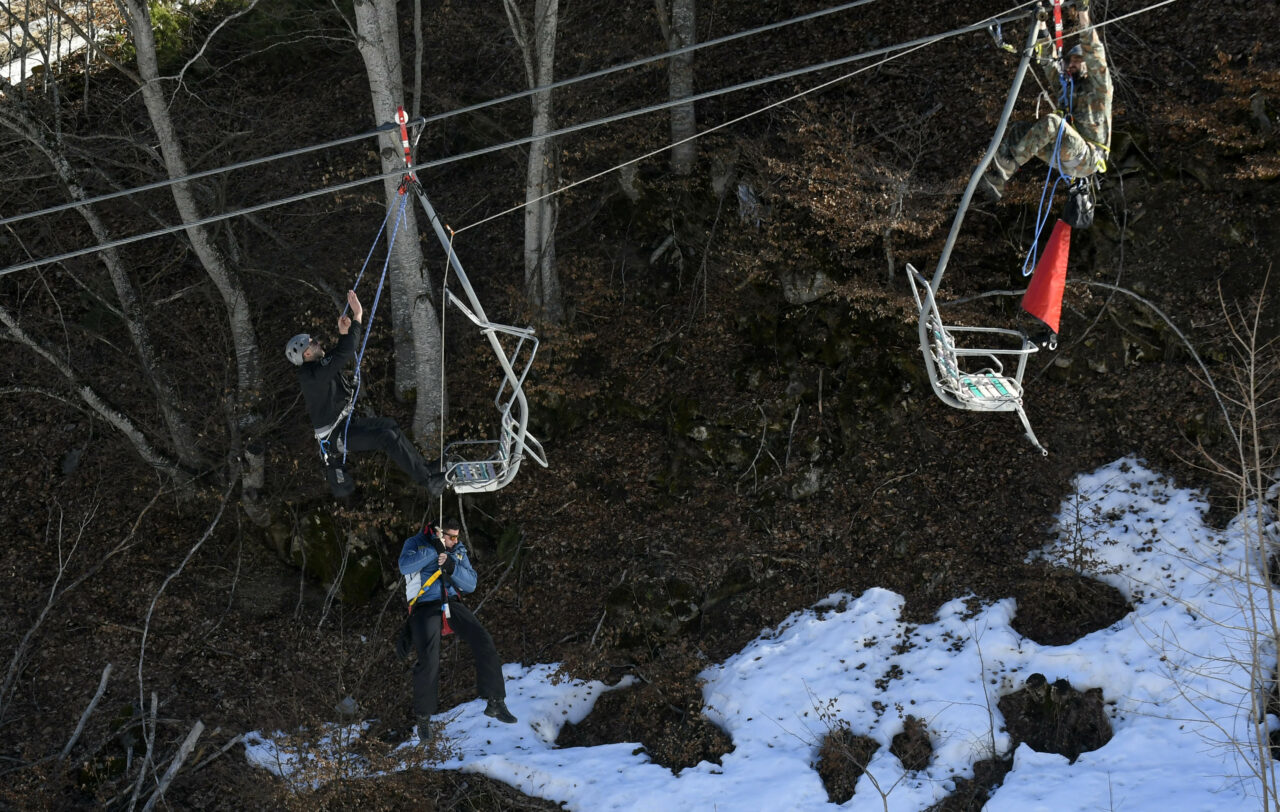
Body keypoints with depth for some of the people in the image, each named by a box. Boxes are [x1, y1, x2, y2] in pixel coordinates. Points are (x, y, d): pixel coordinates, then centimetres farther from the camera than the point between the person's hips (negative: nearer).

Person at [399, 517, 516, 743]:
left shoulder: (459, 551, 14)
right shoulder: (416, 543, 3)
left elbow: (470, 584, 3)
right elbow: (405, 566, -18)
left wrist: (451, 567, -14)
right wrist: (434, 550, -20)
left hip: (451, 603, 5)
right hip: (425, 606, -4)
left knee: (484, 642, -11)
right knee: (429, 660, -19)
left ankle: (495, 702, -2)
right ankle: (423, 718, -4)